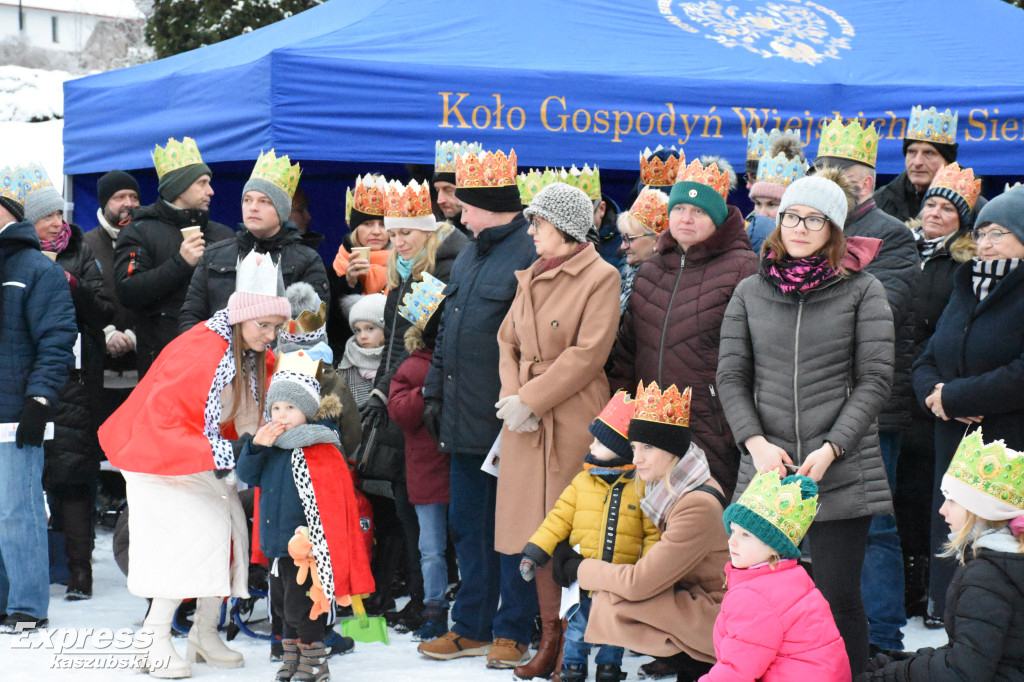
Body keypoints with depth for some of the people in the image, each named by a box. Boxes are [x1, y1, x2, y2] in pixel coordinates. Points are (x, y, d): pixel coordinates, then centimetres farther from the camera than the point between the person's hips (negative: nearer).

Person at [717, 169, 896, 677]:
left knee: (838, 597, 0)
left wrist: (829, 450, -11)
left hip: (842, 472, -2)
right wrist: (755, 441, -7)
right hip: (766, 466, 2)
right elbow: (731, 377, 8)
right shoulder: (750, 293, 9)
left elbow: (874, 380, -2)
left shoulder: (862, 291, 2)